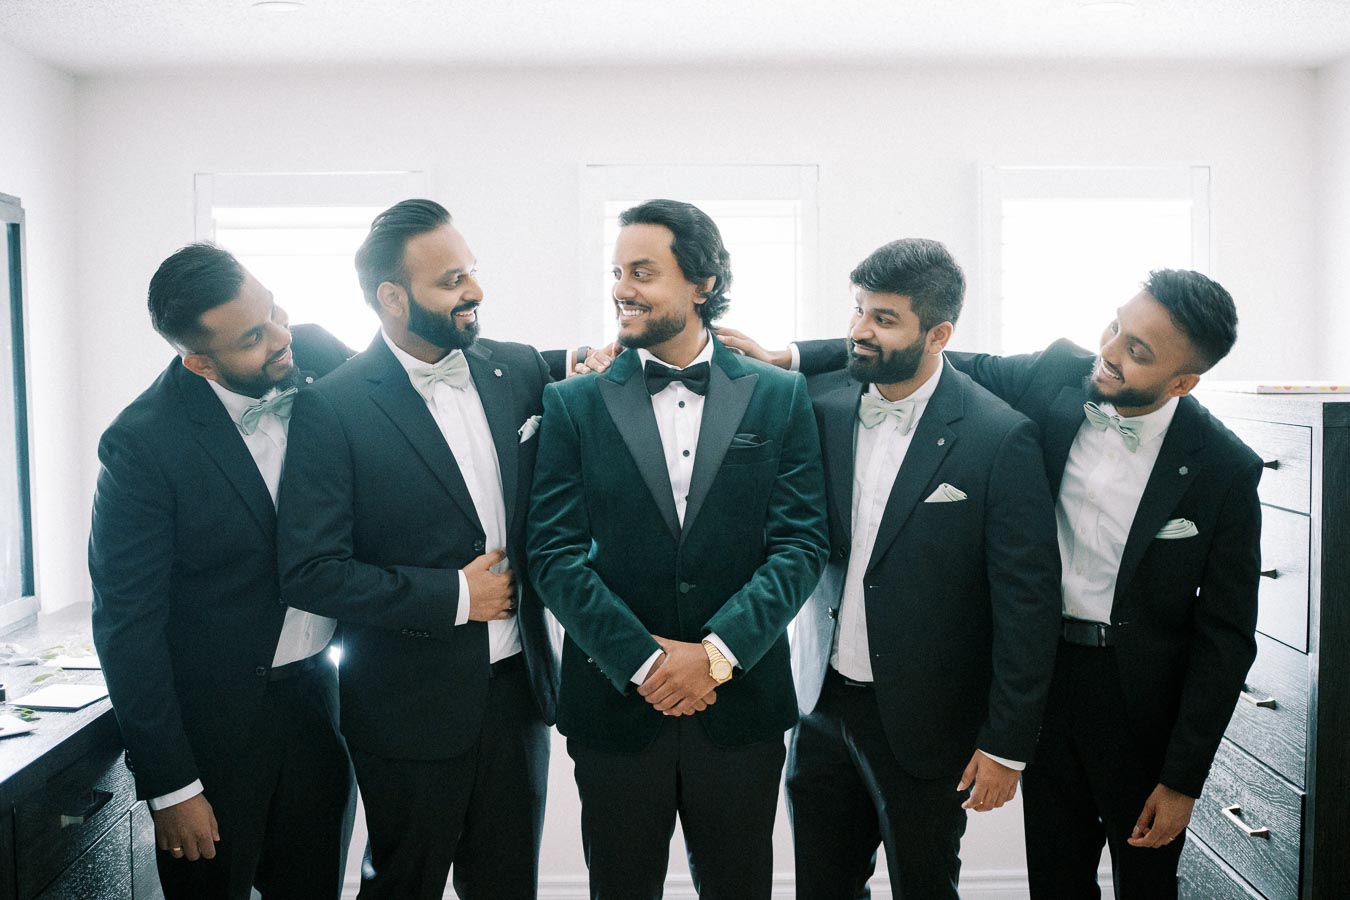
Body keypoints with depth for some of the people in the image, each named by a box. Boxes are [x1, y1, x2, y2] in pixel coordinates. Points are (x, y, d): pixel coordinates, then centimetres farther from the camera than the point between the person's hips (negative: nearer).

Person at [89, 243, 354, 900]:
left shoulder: (314, 355, -7)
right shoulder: (144, 442, -19)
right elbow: (127, 623, -14)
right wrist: (169, 787, -12)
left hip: (317, 693, 5)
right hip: (214, 720, -4)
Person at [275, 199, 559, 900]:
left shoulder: (519, 370, 2)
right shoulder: (333, 406, -13)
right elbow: (309, 572, -17)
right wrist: (453, 597, -16)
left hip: (517, 686, 4)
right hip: (411, 708, -4)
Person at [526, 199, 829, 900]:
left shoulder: (778, 397, 1)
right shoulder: (575, 405, 0)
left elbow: (801, 543, -4)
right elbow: (554, 553, -6)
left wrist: (717, 651, -15)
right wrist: (642, 662, -14)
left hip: (741, 703, 1)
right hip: (615, 704, 0)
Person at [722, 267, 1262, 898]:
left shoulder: (1224, 469, -17)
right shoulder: (1058, 377, -10)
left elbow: (1225, 634, -10)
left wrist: (1183, 780, -9)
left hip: (1144, 699, -2)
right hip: (1048, 675, 3)